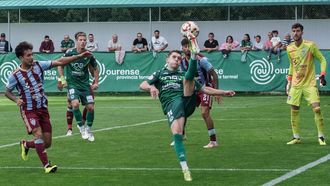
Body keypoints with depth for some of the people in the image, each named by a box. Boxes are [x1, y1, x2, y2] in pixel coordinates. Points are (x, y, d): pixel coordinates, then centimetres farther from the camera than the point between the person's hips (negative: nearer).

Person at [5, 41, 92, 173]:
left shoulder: (38, 65, -3)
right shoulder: (15, 75, -9)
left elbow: (59, 62, -4)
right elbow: (7, 91, 5)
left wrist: (80, 56, -10)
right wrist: (16, 100, -16)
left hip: (42, 108, 4)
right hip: (28, 110, -4)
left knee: (47, 142, 4)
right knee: (38, 134, -26)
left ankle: (26, 145, 34)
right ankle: (46, 165, -18)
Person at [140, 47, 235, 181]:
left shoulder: (183, 75, 31)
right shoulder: (159, 74, 26)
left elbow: (204, 89, 31)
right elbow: (142, 85, 11)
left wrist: (223, 92, 22)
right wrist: (151, 87, -13)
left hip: (187, 101, 2)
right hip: (171, 105, -2)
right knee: (177, 133, -26)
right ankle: (185, 169, -26)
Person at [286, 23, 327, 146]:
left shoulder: (310, 45, -9)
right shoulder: (289, 49, 4)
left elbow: (322, 60, -1)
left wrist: (322, 75, -13)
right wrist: (289, 81, 16)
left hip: (310, 83, -4)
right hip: (296, 84, 4)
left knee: (316, 108, -14)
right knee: (294, 111, 2)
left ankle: (321, 137, -5)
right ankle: (296, 137, 15)